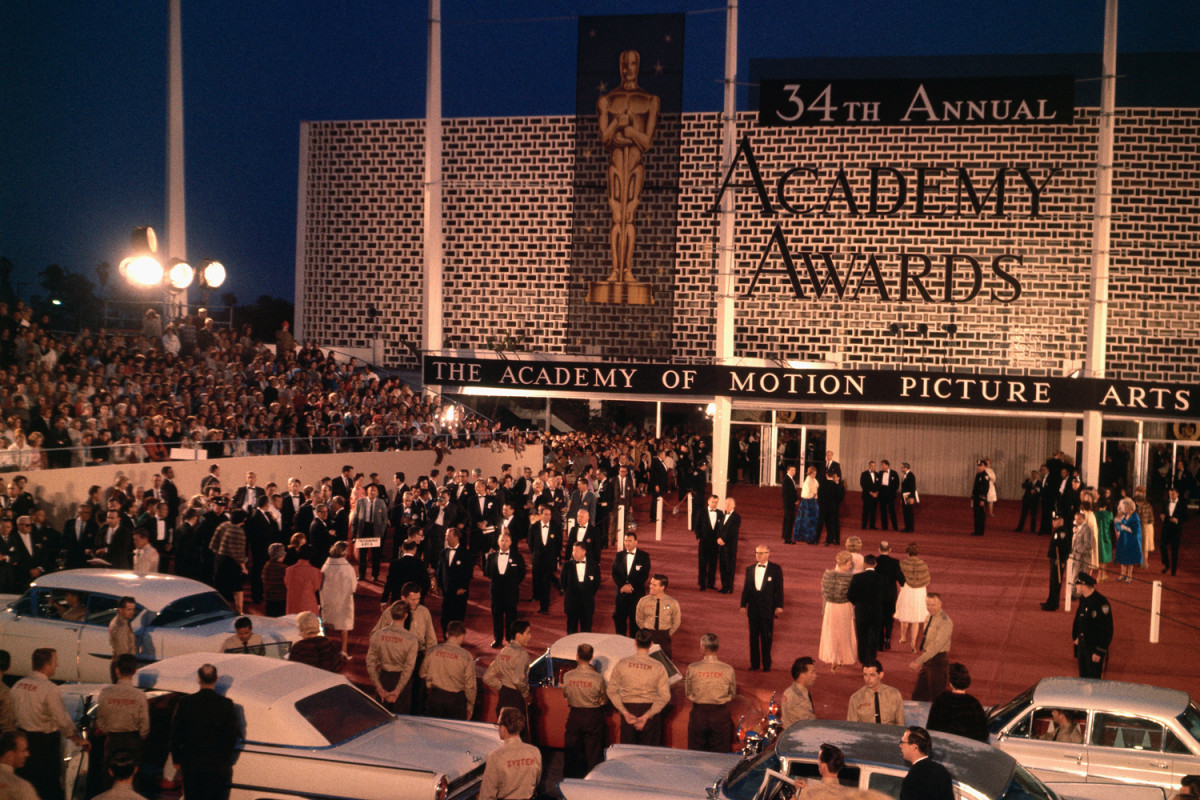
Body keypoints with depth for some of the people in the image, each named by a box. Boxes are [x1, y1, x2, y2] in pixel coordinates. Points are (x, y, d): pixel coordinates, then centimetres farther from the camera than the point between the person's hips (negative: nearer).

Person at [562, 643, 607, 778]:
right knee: (593, 752, 10)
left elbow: (566, 696, 3)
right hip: (593, 716, -2)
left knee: (571, 750, 17)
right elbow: (604, 700, -5)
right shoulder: (598, 678, -18)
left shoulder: (568, 676, -12)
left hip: (574, 715, 2)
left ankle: (569, 778, 27)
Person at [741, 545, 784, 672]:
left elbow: (779, 589, -3)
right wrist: (743, 604, 6)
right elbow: (746, 588, 10)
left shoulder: (776, 569, -2)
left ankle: (766, 664, 12)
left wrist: (779, 606, -7)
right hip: (753, 607, 4)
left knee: (766, 636, 2)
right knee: (753, 636, 9)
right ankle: (754, 663, 17)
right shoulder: (750, 569, 9)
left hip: (768, 608, -3)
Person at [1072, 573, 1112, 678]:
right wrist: (1076, 636, 13)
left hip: (1095, 649, -8)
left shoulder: (1101, 603, -20)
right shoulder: (1083, 600, 5)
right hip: (1082, 646, 8)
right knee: (1083, 678, 15)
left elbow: (1107, 630, -19)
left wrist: (1099, 652, -18)